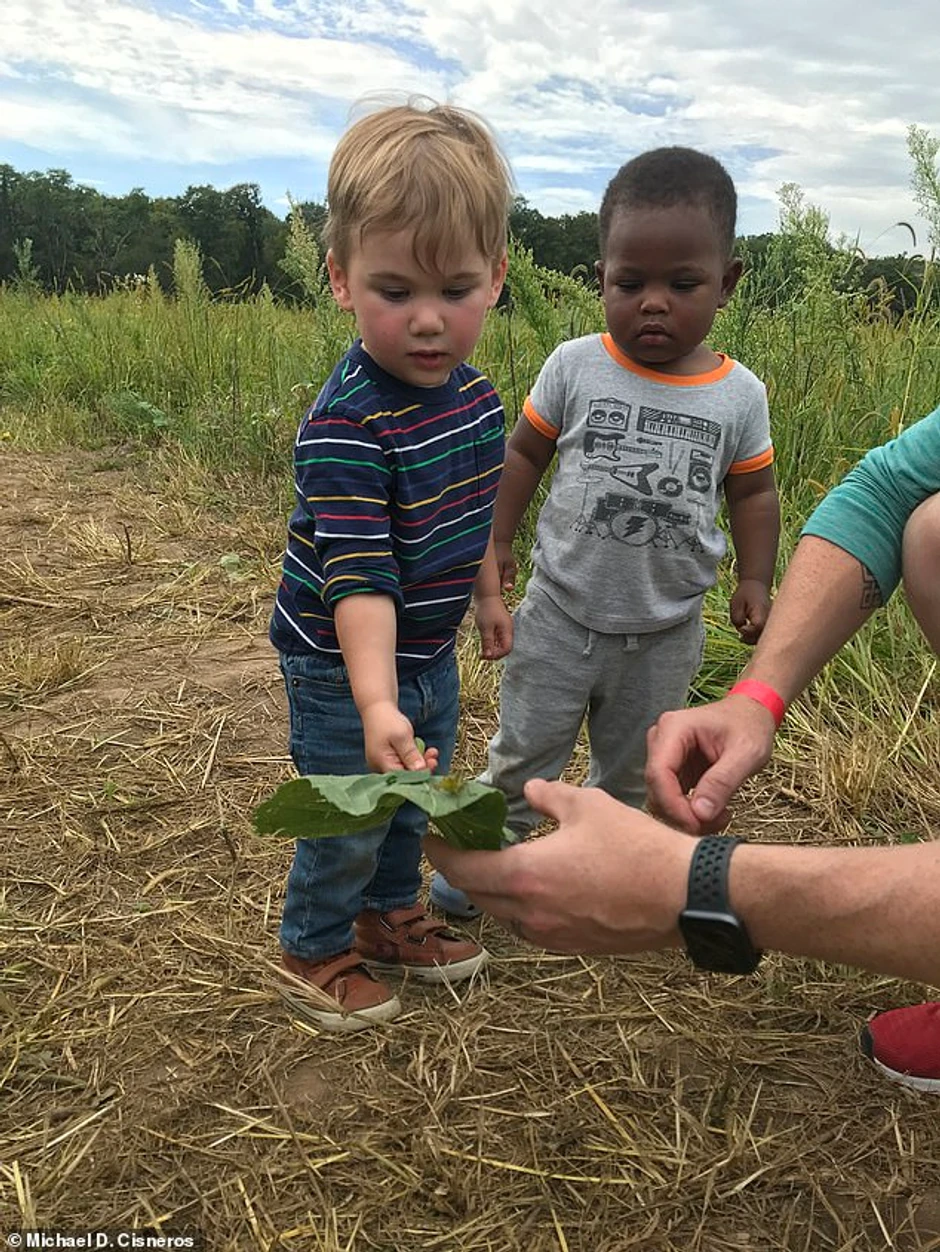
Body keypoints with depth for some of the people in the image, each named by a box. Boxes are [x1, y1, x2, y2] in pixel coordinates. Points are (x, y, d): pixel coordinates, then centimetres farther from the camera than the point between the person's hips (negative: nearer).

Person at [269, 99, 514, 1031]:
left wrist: (486, 595, 20)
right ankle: (316, 945, 35)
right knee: (349, 814, 9)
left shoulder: (474, 393, -4)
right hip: (340, 660, -7)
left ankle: (389, 913, 48)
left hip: (428, 648, 8)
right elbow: (359, 576, -36)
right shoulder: (344, 426, -30)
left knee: (416, 795, 23)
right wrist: (376, 703, -45)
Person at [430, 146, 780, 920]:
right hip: (562, 615, -1)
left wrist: (756, 580, -1)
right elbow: (525, 453, 2)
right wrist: (496, 540, 0)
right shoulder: (575, 367, -10)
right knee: (523, 754, 14)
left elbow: (753, 492, 5)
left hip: (666, 634, 1)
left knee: (630, 768, 21)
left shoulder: (740, 396, -8)